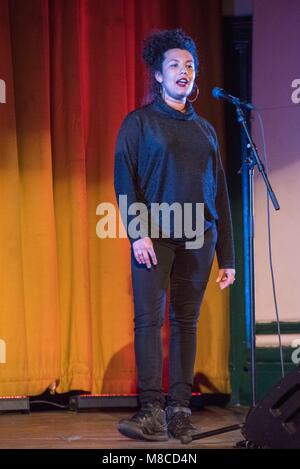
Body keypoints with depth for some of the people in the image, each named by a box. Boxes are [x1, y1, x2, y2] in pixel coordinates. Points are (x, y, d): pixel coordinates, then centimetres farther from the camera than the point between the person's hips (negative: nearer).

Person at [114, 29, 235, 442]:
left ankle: (179, 409, 4)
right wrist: (137, 233, -15)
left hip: (198, 237, 3)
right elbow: (124, 180, -2)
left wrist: (227, 256, 12)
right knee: (149, 318, -11)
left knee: (186, 322, 2)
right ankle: (153, 410, -11)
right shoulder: (139, 122, 7)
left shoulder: (204, 129, 18)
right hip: (155, 234, -3)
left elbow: (220, 194, 17)